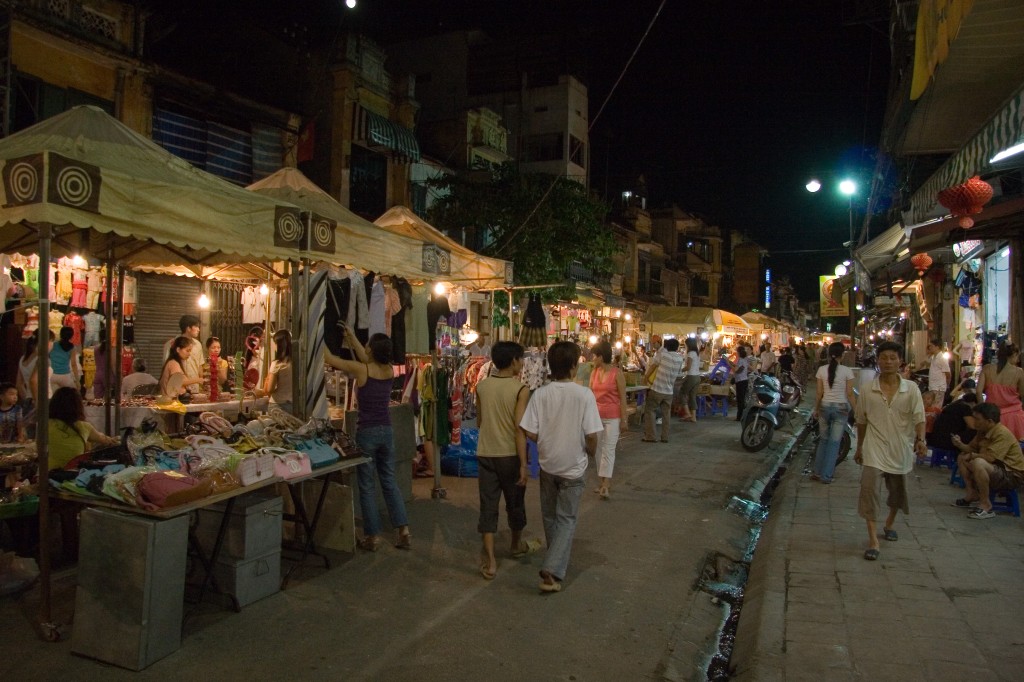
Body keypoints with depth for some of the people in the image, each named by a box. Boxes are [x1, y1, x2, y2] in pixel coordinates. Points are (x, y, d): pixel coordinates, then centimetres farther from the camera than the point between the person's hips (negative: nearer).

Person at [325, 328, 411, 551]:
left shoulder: (361, 370, -13)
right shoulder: (389, 370, 2)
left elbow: (329, 358, -1)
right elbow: (368, 360, 23)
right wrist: (351, 337, 32)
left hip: (367, 432, -5)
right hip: (386, 431, 5)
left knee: (366, 485, 7)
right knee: (389, 481, 14)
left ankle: (373, 535, 13)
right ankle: (404, 531, 12)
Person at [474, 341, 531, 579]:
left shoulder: (482, 386, 1)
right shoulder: (520, 389, -12)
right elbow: (519, 428, -17)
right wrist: (523, 464, -14)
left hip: (485, 454, 3)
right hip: (509, 455, -3)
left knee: (488, 506, 5)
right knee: (515, 503, 17)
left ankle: (489, 560, 1)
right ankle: (517, 544, 38)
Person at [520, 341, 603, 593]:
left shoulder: (540, 394, -10)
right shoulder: (584, 395, -17)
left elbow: (530, 432, -11)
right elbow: (592, 435, -17)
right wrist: (591, 452, 5)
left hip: (547, 464, 3)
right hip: (572, 467, -3)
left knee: (550, 516, 21)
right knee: (566, 519, 8)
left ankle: (557, 559, 39)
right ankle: (552, 571, -4)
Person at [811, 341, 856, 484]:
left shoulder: (822, 370, -2)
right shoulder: (847, 371, -9)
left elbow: (819, 393, 2)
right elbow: (850, 394, -7)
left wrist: (816, 409, 13)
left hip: (825, 407, 3)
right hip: (841, 408, -2)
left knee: (823, 440, 17)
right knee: (834, 442, 5)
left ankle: (817, 472, 18)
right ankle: (826, 475, 7)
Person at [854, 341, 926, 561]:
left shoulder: (911, 389, -3)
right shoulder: (868, 390, -2)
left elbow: (919, 417, -9)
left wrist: (920, 439, -26)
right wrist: (859, 447, 13)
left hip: (901, 450, 1)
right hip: (875, 448, -1)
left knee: (898, 490, 17)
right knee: (869, 488, -15)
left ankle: (889, 524, 45)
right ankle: (873, 539, -11)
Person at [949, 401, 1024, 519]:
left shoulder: (1002, 434, -22)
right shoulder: (983, 431, 5)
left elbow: (989, 457, -30)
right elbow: (972, 448, 15)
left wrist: (971, 455, -12)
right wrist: (960, 444, -6)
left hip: (1012, 475, -10)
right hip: (996, 470, 10)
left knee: (978, 463, -35)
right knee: (962, 458, 11)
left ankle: (986, 506, -24)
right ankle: (972, 494, 6)